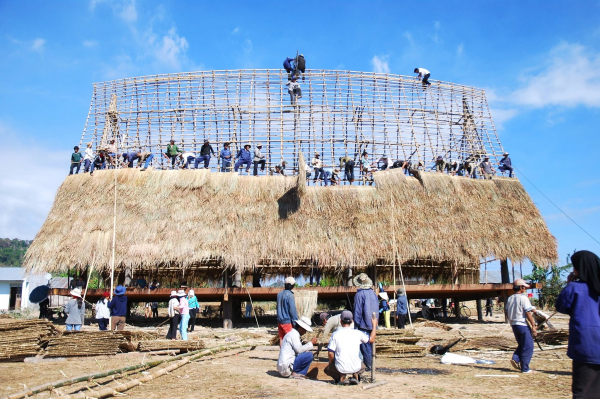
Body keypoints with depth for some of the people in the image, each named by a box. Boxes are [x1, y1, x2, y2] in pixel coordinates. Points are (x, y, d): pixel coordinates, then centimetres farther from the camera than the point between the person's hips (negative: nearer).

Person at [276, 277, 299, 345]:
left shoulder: (279, 294, 7)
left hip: (280, 321, 7)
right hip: (287, 321, -7)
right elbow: (292, 310, -16)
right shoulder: (290, 295, -16)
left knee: (281, 339, 12)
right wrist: (296, 321, -9)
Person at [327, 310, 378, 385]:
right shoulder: (357, 333, -3)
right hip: (355, 368, 2)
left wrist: (332, 363, 12)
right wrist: (374, 325, 24)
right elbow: (372, 339, 13)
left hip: (341, 368, -2)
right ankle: (354, 376, 5)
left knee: (328, 368, 29)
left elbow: (330, 353, -7)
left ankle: (343, 377, 1)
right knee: (362, 365, 36)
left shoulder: (335, 334, -6)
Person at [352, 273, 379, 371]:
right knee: (370, 344, 15)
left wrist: (356, 325, -6)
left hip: (364, 325, -6)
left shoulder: (359, 294, -14)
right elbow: (377, 309, 14)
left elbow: (357, 312, -12)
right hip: (373, 325, 7)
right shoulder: (374, 293, 6)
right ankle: (371, 363, 20)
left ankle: (369, 366, 1)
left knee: (365, 346, 0)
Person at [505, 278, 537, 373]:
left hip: (513, 324, 7)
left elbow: (507, 314, 13)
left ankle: (515, 359, 0)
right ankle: (525, 368, 2)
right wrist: (533, 325, -12)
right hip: (522, 324, -7)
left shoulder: (509, 298, 11)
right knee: (528, 346, 1)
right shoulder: (523, 298, -11)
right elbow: (528, 313, -15)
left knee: (521, 344, 20)